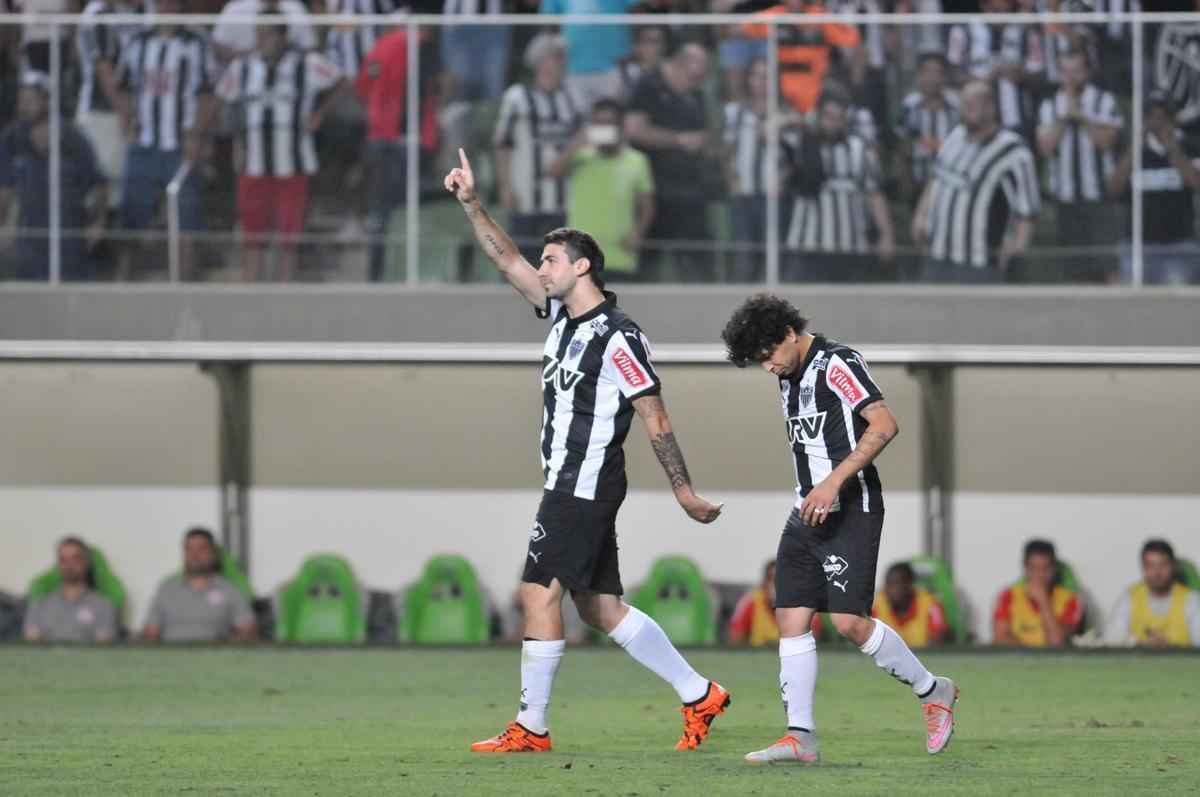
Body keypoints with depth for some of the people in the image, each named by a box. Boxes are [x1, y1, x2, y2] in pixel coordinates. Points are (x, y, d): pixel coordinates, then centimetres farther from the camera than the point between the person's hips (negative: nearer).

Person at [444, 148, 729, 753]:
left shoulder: (617, 337, -13)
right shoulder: (561, 313, 11)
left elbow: (655, 419, -13)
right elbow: (507, 261, 17)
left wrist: (683, 490, -12)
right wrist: (470, 204, 9)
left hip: (585, 486, -9)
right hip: (568, 484, 9)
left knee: (539, 594, -10)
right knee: (600, 607, 10)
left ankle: (531, 727, -6)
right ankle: (698, 695, 16)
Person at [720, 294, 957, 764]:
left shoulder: (837, 364, -12)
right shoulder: (789, 378, 15)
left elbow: (884, 424, -22)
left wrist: (834, 482, -27)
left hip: (851, 510, -9)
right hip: (807, 514, 9)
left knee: (849, 621, -15)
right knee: (791, 618, -1)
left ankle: (933, 692, 5)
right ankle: (801, 737, -1)